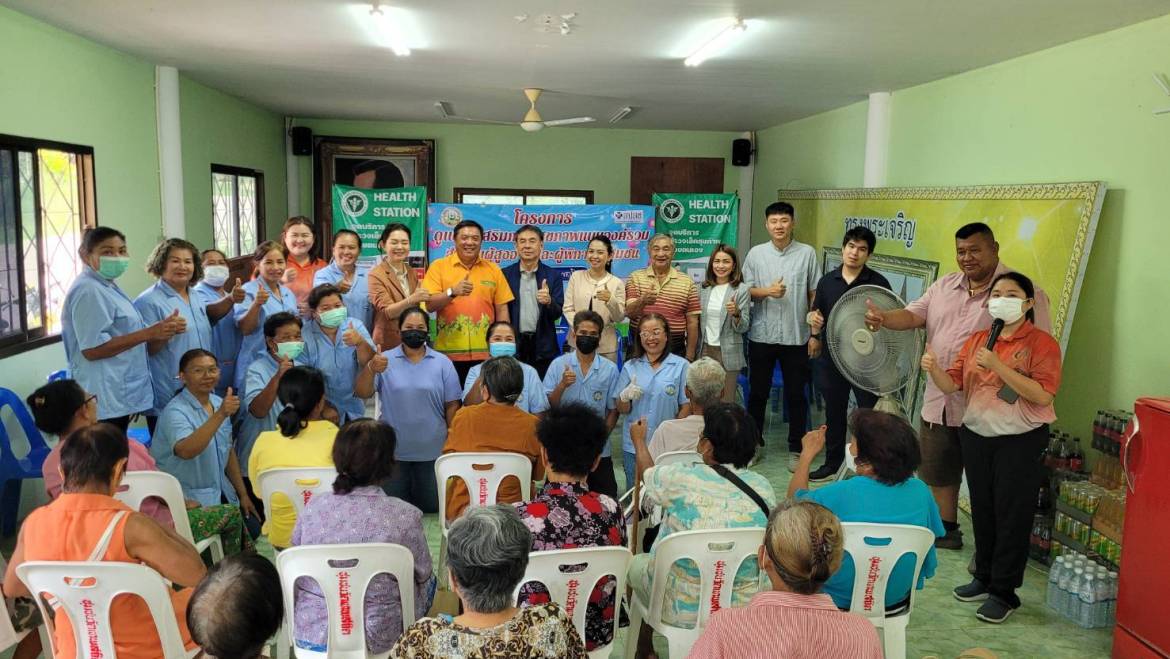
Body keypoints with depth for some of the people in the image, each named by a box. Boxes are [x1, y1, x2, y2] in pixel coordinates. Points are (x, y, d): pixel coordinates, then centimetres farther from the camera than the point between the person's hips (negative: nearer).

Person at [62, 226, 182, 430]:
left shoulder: (107, 287, 18)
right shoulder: (89, 291, -15)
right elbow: (92, 349, -23)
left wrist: (161, 331, 7)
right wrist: (148, 333, -22)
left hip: (118, 395, 10)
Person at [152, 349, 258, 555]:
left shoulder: (218, 403, 8)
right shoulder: (175, 411, -14)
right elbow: (185, 451, -34)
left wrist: (243, 495, 12)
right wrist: (220, 415, -41)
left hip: (220, 494, 6)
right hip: (187, 502, -6)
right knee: (232, 516, -25)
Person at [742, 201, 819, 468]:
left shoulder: (807, 253, 0)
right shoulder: (756, 253, 2)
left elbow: (814, 294, 3)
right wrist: (767, 291, -16)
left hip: (796, 336, -1)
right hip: (761, 336, 1)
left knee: (796, 395, 7)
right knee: (758, 392, 11)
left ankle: (796, 449, 19)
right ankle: (753, 443, 26)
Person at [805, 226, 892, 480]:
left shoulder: (878, 283, -5)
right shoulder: (827, 281, 6)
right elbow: (818, 317, 13)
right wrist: (814, 334, -6)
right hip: (832, 357, 4)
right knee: (834, 412, 14)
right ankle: (833, 463, 28)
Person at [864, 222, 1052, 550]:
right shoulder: (944, 286, 11)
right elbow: (913, 314, 3)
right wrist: (884, 318, -18)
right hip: (939, 400, 6)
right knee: (938, 470, 18)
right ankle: (946, 530, 36)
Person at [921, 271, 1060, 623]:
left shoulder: (1042, 343, -8)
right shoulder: (977, 340, 8)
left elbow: (1043, 394, -20)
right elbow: (952, 384, 2)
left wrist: (997, 365, -24)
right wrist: (934, 369, -19)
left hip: (1020, 440, -5)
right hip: (976, 435, 5)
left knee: (1011, 516, 3)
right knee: (982, 511, 14)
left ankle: (1004, 592, 15)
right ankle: (984, 578, 30)